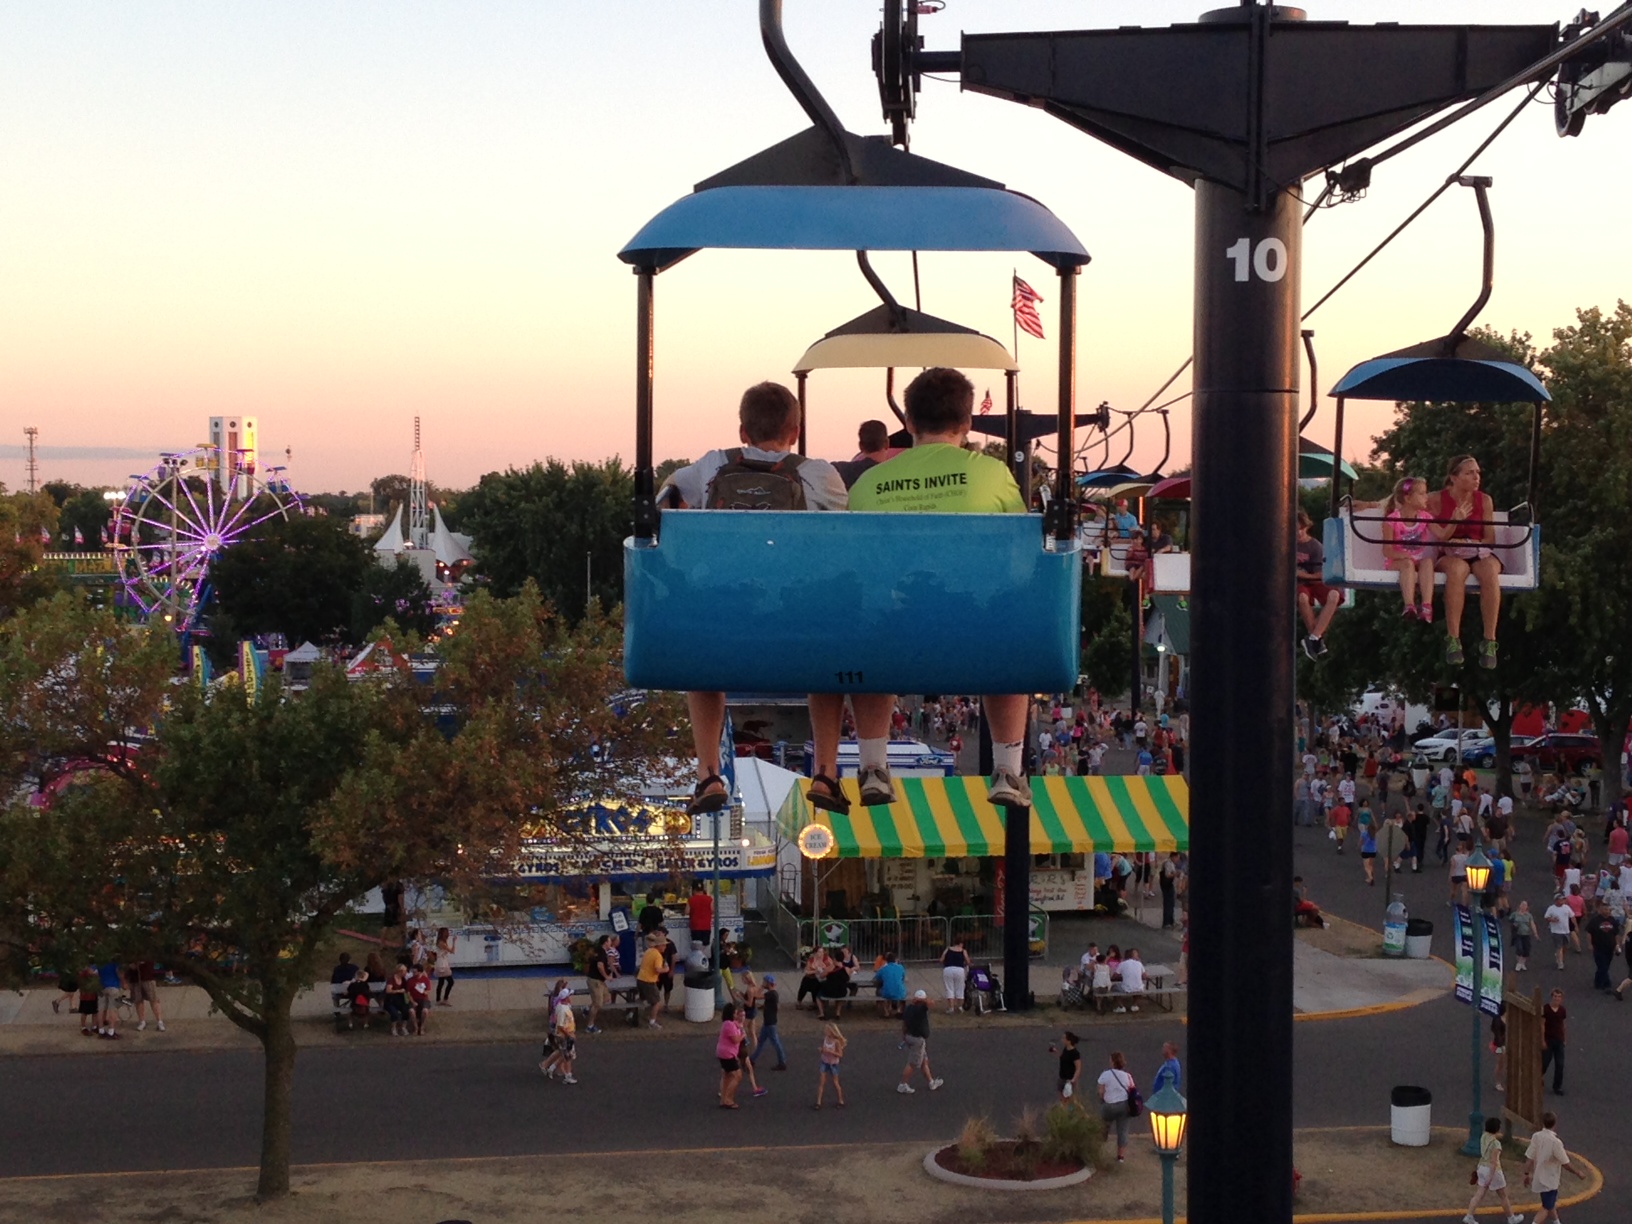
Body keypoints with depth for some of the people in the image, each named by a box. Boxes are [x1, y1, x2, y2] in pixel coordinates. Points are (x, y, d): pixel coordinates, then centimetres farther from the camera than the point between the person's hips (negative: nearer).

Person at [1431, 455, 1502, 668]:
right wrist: (1455, 521, -19)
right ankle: (1453, 640, -41)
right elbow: (1439, 538, -2)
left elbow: (1490, 539, 6)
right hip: (1450, 555, -2)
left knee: (1489, 571, -37)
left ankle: (1490, 641, -37)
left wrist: (1471, 544, -14)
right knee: (1457, 569, -40)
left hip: (1479, 552, 2)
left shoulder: (1484, 501, 7)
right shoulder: (1438, 500, 1)